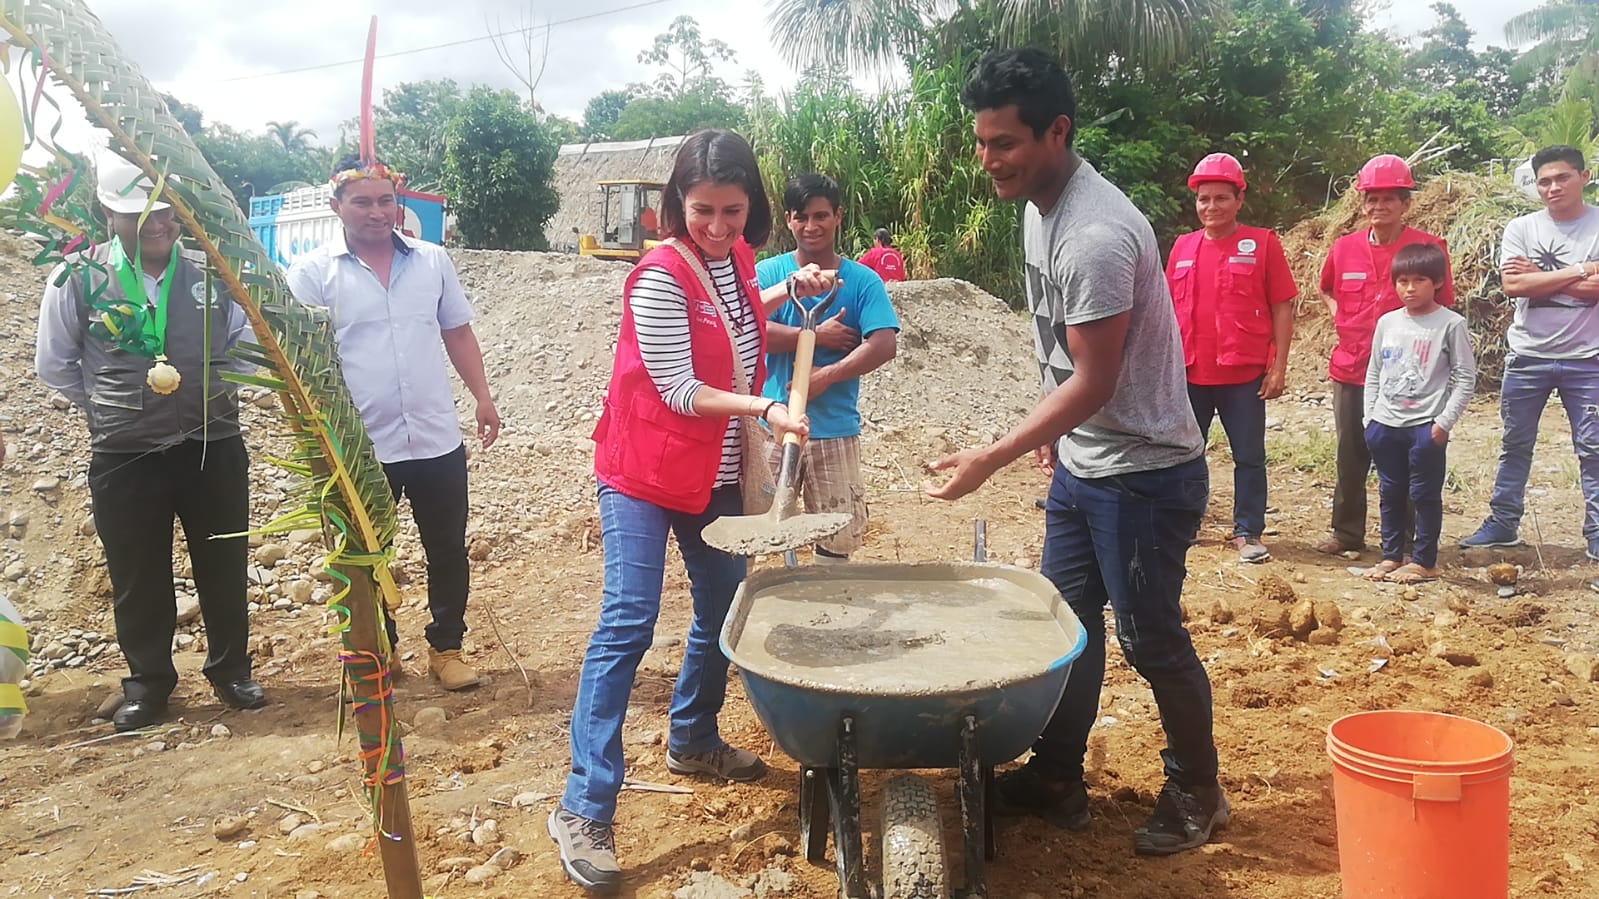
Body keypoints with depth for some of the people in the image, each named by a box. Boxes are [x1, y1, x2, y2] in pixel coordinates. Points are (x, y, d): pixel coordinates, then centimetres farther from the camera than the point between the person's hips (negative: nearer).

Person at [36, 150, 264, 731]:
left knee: (224, 568, 10)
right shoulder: (78, 278, -5)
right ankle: (148, 682, 28)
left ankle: (230, 670, 28)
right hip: (124, 458, -1)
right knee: (138, 578, 10)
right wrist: (112, 406, 4)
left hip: (213, 448, 1)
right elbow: (54, 365, 5)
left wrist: (209, 396, 1)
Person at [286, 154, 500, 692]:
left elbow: (458, 334, 13)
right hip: (360, 446, -2)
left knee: (447, 551, 10)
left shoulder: (433, 261, 4)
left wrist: (482, 396, 8)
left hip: (436, 439, 2)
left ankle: (446, 648, 27)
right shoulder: (313, 273, -5)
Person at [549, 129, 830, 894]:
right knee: (628, 624, -12)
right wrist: (764, 409, -30)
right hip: (643, 474, -8)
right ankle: (584, 809, -7)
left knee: (721, 610, 15)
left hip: (716, 474, 8)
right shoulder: (661, 276, -20)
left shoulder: (735, 257, 3)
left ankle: (692, 740, 37)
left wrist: (788, 292, 12)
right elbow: (679, 389, -21)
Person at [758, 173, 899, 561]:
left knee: (836, 543, 4)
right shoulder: (768, 273, 4)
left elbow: (884, 345, -9)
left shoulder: (862, 281, 3)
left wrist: (826, 376, -17)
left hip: (835, 431, 0)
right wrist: (818, 335, -12)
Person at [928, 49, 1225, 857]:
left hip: (1144, 473, -9)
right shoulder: (1039, 206, 3)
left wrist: (992, 458, -24)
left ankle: (1196, 793, 25)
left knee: (1151, 638, 4)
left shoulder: (1096, 236, -26)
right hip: (1081, 464, 9)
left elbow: (1093, 382, -24)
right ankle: (1057, 778, 29)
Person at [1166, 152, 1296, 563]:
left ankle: (1248, 532, 15)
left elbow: (1282, 307, -2)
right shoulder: (1183, 247, 8)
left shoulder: (1262, 243, -2)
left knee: (1249, 456, 4)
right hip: (1190, 374, 3)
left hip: (1244, 375, -3)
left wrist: (1278, 366, -6)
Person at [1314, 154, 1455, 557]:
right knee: (1350, 456, 11)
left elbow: (1443, 306, 0)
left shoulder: (1428, 248, -6)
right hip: (1351, 368, 4)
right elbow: (1326, 288, 24)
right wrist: (1339, 313, 7)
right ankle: (1347, 532, 23)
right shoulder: (1345, 247, 4)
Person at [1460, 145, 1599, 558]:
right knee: (1515, 446, 11)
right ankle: (1502, 523, 21)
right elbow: (1513, 285, -13)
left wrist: (1540, 278, -13)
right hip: (1527, 356, 2)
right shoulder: (1521, 229, 2)